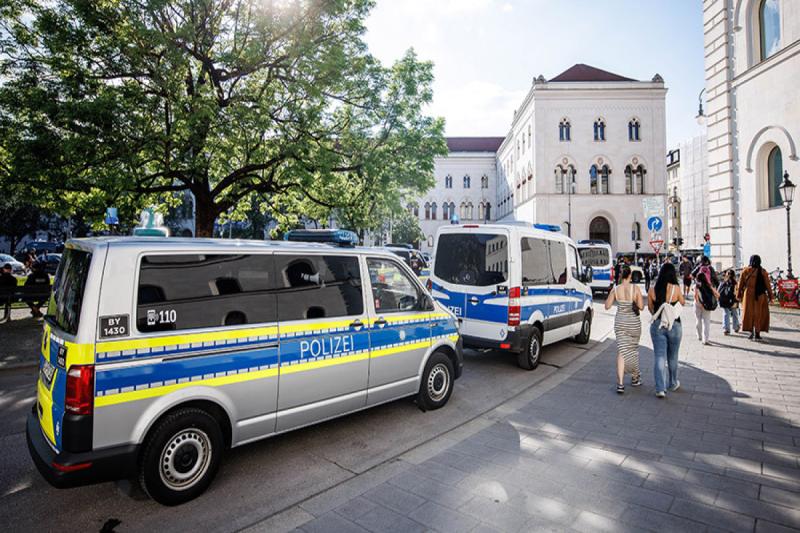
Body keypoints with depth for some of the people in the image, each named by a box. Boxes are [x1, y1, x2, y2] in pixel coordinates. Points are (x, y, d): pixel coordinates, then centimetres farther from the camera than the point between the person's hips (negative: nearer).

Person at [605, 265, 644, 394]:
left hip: (620, 322, 0)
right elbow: (641, 307, -10)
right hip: (634, 322, 0)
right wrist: (635, 302, 9)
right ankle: (635, 378, 35)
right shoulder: (635, 288, -11)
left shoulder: (615, 289, -7)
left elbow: (607, 306, -2)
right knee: (633, 349, 19)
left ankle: (620, 383, -9)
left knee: (622, 351, 1)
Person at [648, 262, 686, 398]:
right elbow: (683, 303, 7)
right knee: (672, 357, 17)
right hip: (674, 326, -1)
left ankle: (660, 388, -5)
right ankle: (673, 384, 36)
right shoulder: (676, 288, -12)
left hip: (657, 325, 1)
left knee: (659, 357, 3)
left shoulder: (652, 289, -5)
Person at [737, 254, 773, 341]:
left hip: (748, 295, 1)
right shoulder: (763, 272, -3)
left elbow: (740, 284, 3)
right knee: (759, 314, 6)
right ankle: (757, 333, 4)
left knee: (749, 313, 8)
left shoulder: (745, 271, -1)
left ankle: (752, 332, 12)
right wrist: (770, 296, 9)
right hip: (760, 296, -1)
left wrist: (739, 295, 11)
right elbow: (767, 285, 1)